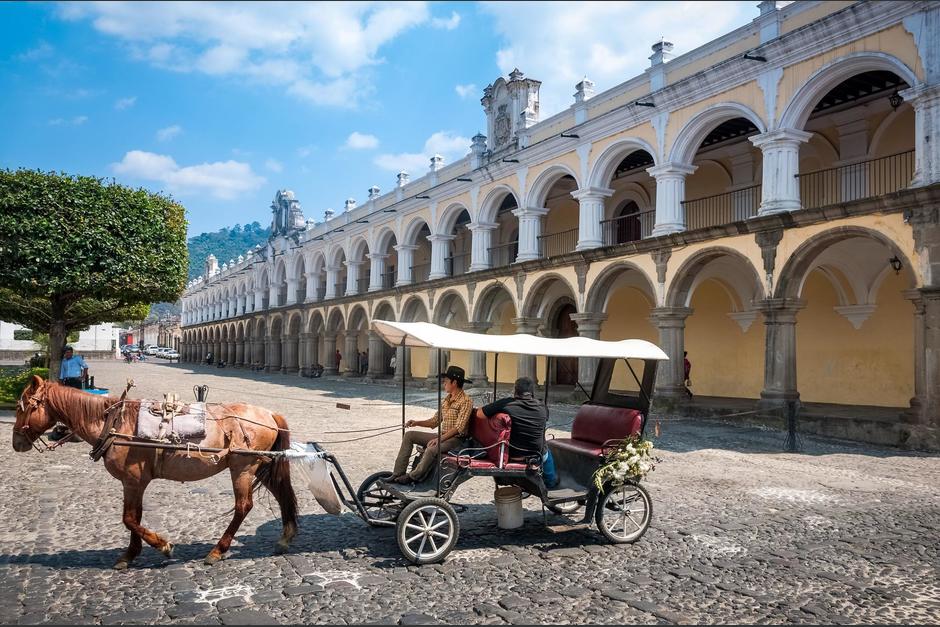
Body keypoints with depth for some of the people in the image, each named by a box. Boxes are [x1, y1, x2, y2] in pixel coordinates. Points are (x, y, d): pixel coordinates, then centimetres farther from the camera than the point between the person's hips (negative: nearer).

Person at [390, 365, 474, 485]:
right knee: (409, 435, -1)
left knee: (432, 449, -36)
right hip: (443, 436, 9)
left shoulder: (465, 401, -11)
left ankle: (412, 477, -17)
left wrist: (439, 439, -24)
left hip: (456, 438, -9)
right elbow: (435, 421, 18)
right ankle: (398, 473, -7)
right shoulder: (446, 400, 16)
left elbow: (459, 427, -19)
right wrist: (417, 423, 2)